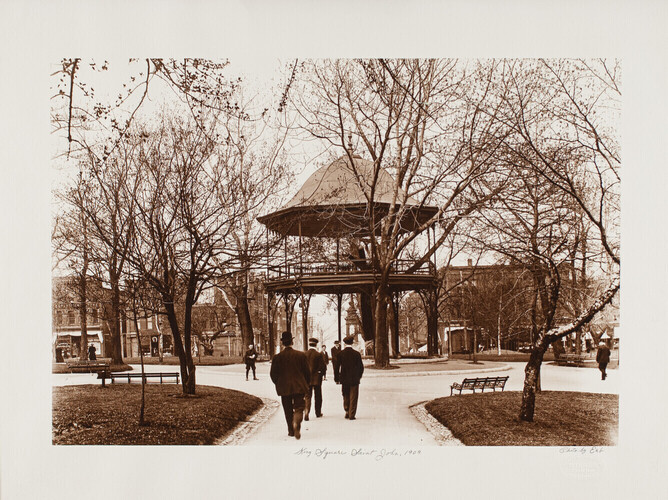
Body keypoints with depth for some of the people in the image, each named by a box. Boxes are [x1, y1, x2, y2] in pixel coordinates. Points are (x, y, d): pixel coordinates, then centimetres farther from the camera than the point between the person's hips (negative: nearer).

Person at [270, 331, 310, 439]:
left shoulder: (277, 357, -6)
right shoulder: (301, 355, -5)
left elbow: (273, 374, -2)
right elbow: (307, 372, -1)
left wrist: (278, 384, 15)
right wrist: (305, 384, 15)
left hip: (284, 389, 1)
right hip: (299, 387, -1)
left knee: (288, 411, 14)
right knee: (299, 408, 2)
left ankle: (291, 430, 19)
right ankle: (296, 423, -26)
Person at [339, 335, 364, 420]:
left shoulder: (340, 354, -6)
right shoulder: (356, 354, -9)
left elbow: (337, 366, -4)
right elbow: (361, 367, -4)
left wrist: (337, 377, 7)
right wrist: (359, 376, 11)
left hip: (344, 379, 2)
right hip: (354, 379, -2)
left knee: (346, 397, 19)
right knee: (353, 398, 6)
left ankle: (347, 412, 19)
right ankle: (351, 415, 4)